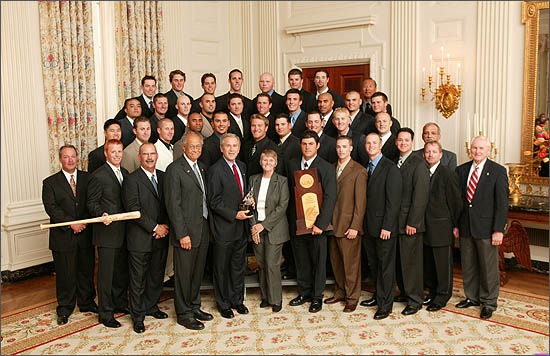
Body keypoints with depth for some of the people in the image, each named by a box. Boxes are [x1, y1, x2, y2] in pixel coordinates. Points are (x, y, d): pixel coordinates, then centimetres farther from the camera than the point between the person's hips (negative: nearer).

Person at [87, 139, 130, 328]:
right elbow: (91, 202, -9)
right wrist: (101, 214, -27)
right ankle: (105, 313, 11)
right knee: (106, 273, 0)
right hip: (107, 231, -7)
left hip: (123, 232, 7)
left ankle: (120, 303, 32)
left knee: (122, 270, 17)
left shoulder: (125, 173, 12)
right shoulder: (98, 175, -10)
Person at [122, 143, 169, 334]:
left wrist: (165, 226, -4)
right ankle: (138, 315, 17)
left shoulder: (164, 177, 9)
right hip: (140, 238, -5)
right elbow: (134, 210, -15)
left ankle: (151, 306, 33)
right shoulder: (132, 180, -9)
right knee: (138, 278, 5)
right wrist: (154, 227, -15)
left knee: (157, 275, 15)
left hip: (160, 237, 5)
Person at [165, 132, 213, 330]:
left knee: (198, 272, 17)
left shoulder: (202, 168, 13)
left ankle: (194, 307, 31)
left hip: (203, 230, 7)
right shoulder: (175, 169, -11)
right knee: (184, 274, 3)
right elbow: (173, 205, -15)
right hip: (186, 232, -7)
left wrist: (209, 225, 9)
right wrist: (182, 234, -17)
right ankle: (183, 314, 17)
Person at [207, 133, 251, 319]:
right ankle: (223, 304, 22)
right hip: (224, 228, -6)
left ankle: (237, 300, 31)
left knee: (239, 266, 16)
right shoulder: (215, 170, -12)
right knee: (222, 268, 7)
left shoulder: (242, 166, 10)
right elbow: (214, 202, -14)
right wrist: (234, 215, -19)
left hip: (241, 227, 6)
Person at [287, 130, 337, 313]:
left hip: (316, 223, -4)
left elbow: (330, 198, -11)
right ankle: (304, 293, 30)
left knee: (318, 261, 7)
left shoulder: (327, 168, -6)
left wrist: (320, 223, -19)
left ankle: (317, 297, 22)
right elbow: (289, 191, 11)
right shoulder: (292, 165, 8)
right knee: (301, 260, 14)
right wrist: (291, 218, 3)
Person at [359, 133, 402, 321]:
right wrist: (363, 223, 7)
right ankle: (378, 295, 33)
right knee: (373, 264, 17)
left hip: (384, 226, -7)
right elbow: (365, 197, 12)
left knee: (386, 265, 3)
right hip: (368, 227, 7)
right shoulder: (365, 168, 12)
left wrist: (387, 227, -18)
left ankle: (385, 305, 13)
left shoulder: (390, 168, -11)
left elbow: (393, 201, -15)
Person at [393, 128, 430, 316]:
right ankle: (404, 292, 28)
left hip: (410, 223, -7)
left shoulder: (419, 165, -9)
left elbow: (421, 197, -14)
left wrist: (412, 222, -17)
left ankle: (415, 299, 12)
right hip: (396, 221, 7)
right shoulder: (395, 163, 13)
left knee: (411, 261, 0)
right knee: (399, 260, 13)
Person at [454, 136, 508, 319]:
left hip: (486, 228, -4)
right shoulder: (461, 170, 8)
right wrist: (455, 224, 6)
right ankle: (472, 297, 30)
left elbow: (502, 202, -8)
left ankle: (489, 302, 21)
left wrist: (498, 230, -13)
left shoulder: (498, 171, -5)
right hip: (465, 227, 4)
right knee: (468, 265, 13)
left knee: (488, 266, 5)